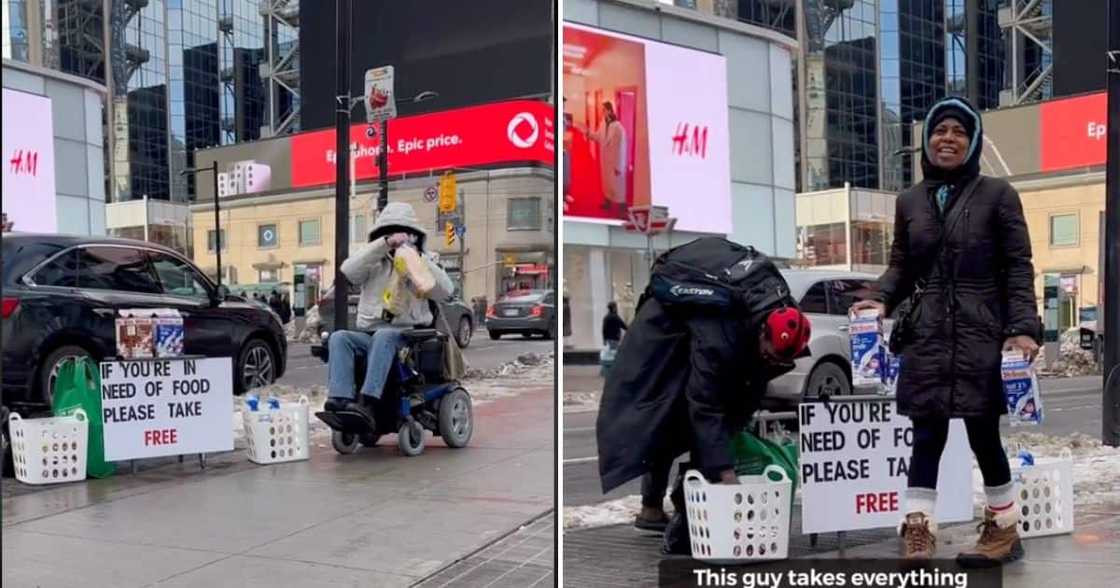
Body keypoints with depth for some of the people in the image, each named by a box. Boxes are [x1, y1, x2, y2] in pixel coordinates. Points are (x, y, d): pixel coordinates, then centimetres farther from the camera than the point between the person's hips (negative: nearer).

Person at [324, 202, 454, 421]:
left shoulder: (421, 263, 17)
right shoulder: (374, 263, 18)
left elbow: (445, 291, -1)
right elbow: (349, 270, -6)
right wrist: (385, 244, -14)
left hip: (407, 334, -2)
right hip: (369, 333, 2)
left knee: (384, 336, -36)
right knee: (338, 338, -26)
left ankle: (368, 401, -49)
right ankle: (339, 397, -41)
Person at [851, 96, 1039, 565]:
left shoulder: (997, 195, 2)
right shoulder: (909, 201, 12)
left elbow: (1018, 267, -2)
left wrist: (1023, 327, -12)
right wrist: (882, 299, -5)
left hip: (983, 333, -3)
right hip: (927, 335, 3)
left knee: (983, 433, 2)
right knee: (926, 433, 0)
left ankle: (1004, 527, 21)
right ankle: (918, 530, 3)